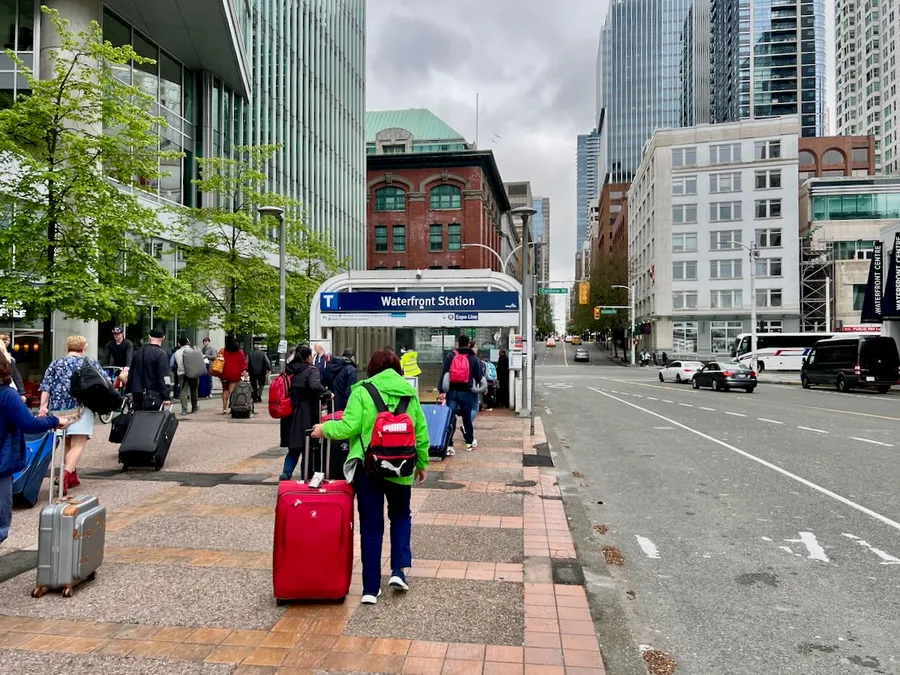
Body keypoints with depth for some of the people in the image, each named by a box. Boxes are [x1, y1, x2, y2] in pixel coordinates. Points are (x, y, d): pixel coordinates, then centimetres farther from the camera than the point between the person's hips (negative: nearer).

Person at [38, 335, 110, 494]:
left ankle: (72, 476, 26)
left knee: (67, 443, 19)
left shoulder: (55, 363, 15)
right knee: (78, 445, -9)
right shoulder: (90, 362, 9)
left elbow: (46, 386, 3)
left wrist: (43, 405, -4)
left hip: (59, 409, 4)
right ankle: (65, 475, -30)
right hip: (80, 408, -4)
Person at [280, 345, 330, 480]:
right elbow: (315, 386, -31)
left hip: (291, 415, 6)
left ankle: (286, 472, 0)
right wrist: (327, 393, -17)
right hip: (307, 417, -6)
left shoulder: (289, 370, 9)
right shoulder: (311, 370, -12)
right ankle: (305, 478, 12)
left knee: (294, 448, 16)